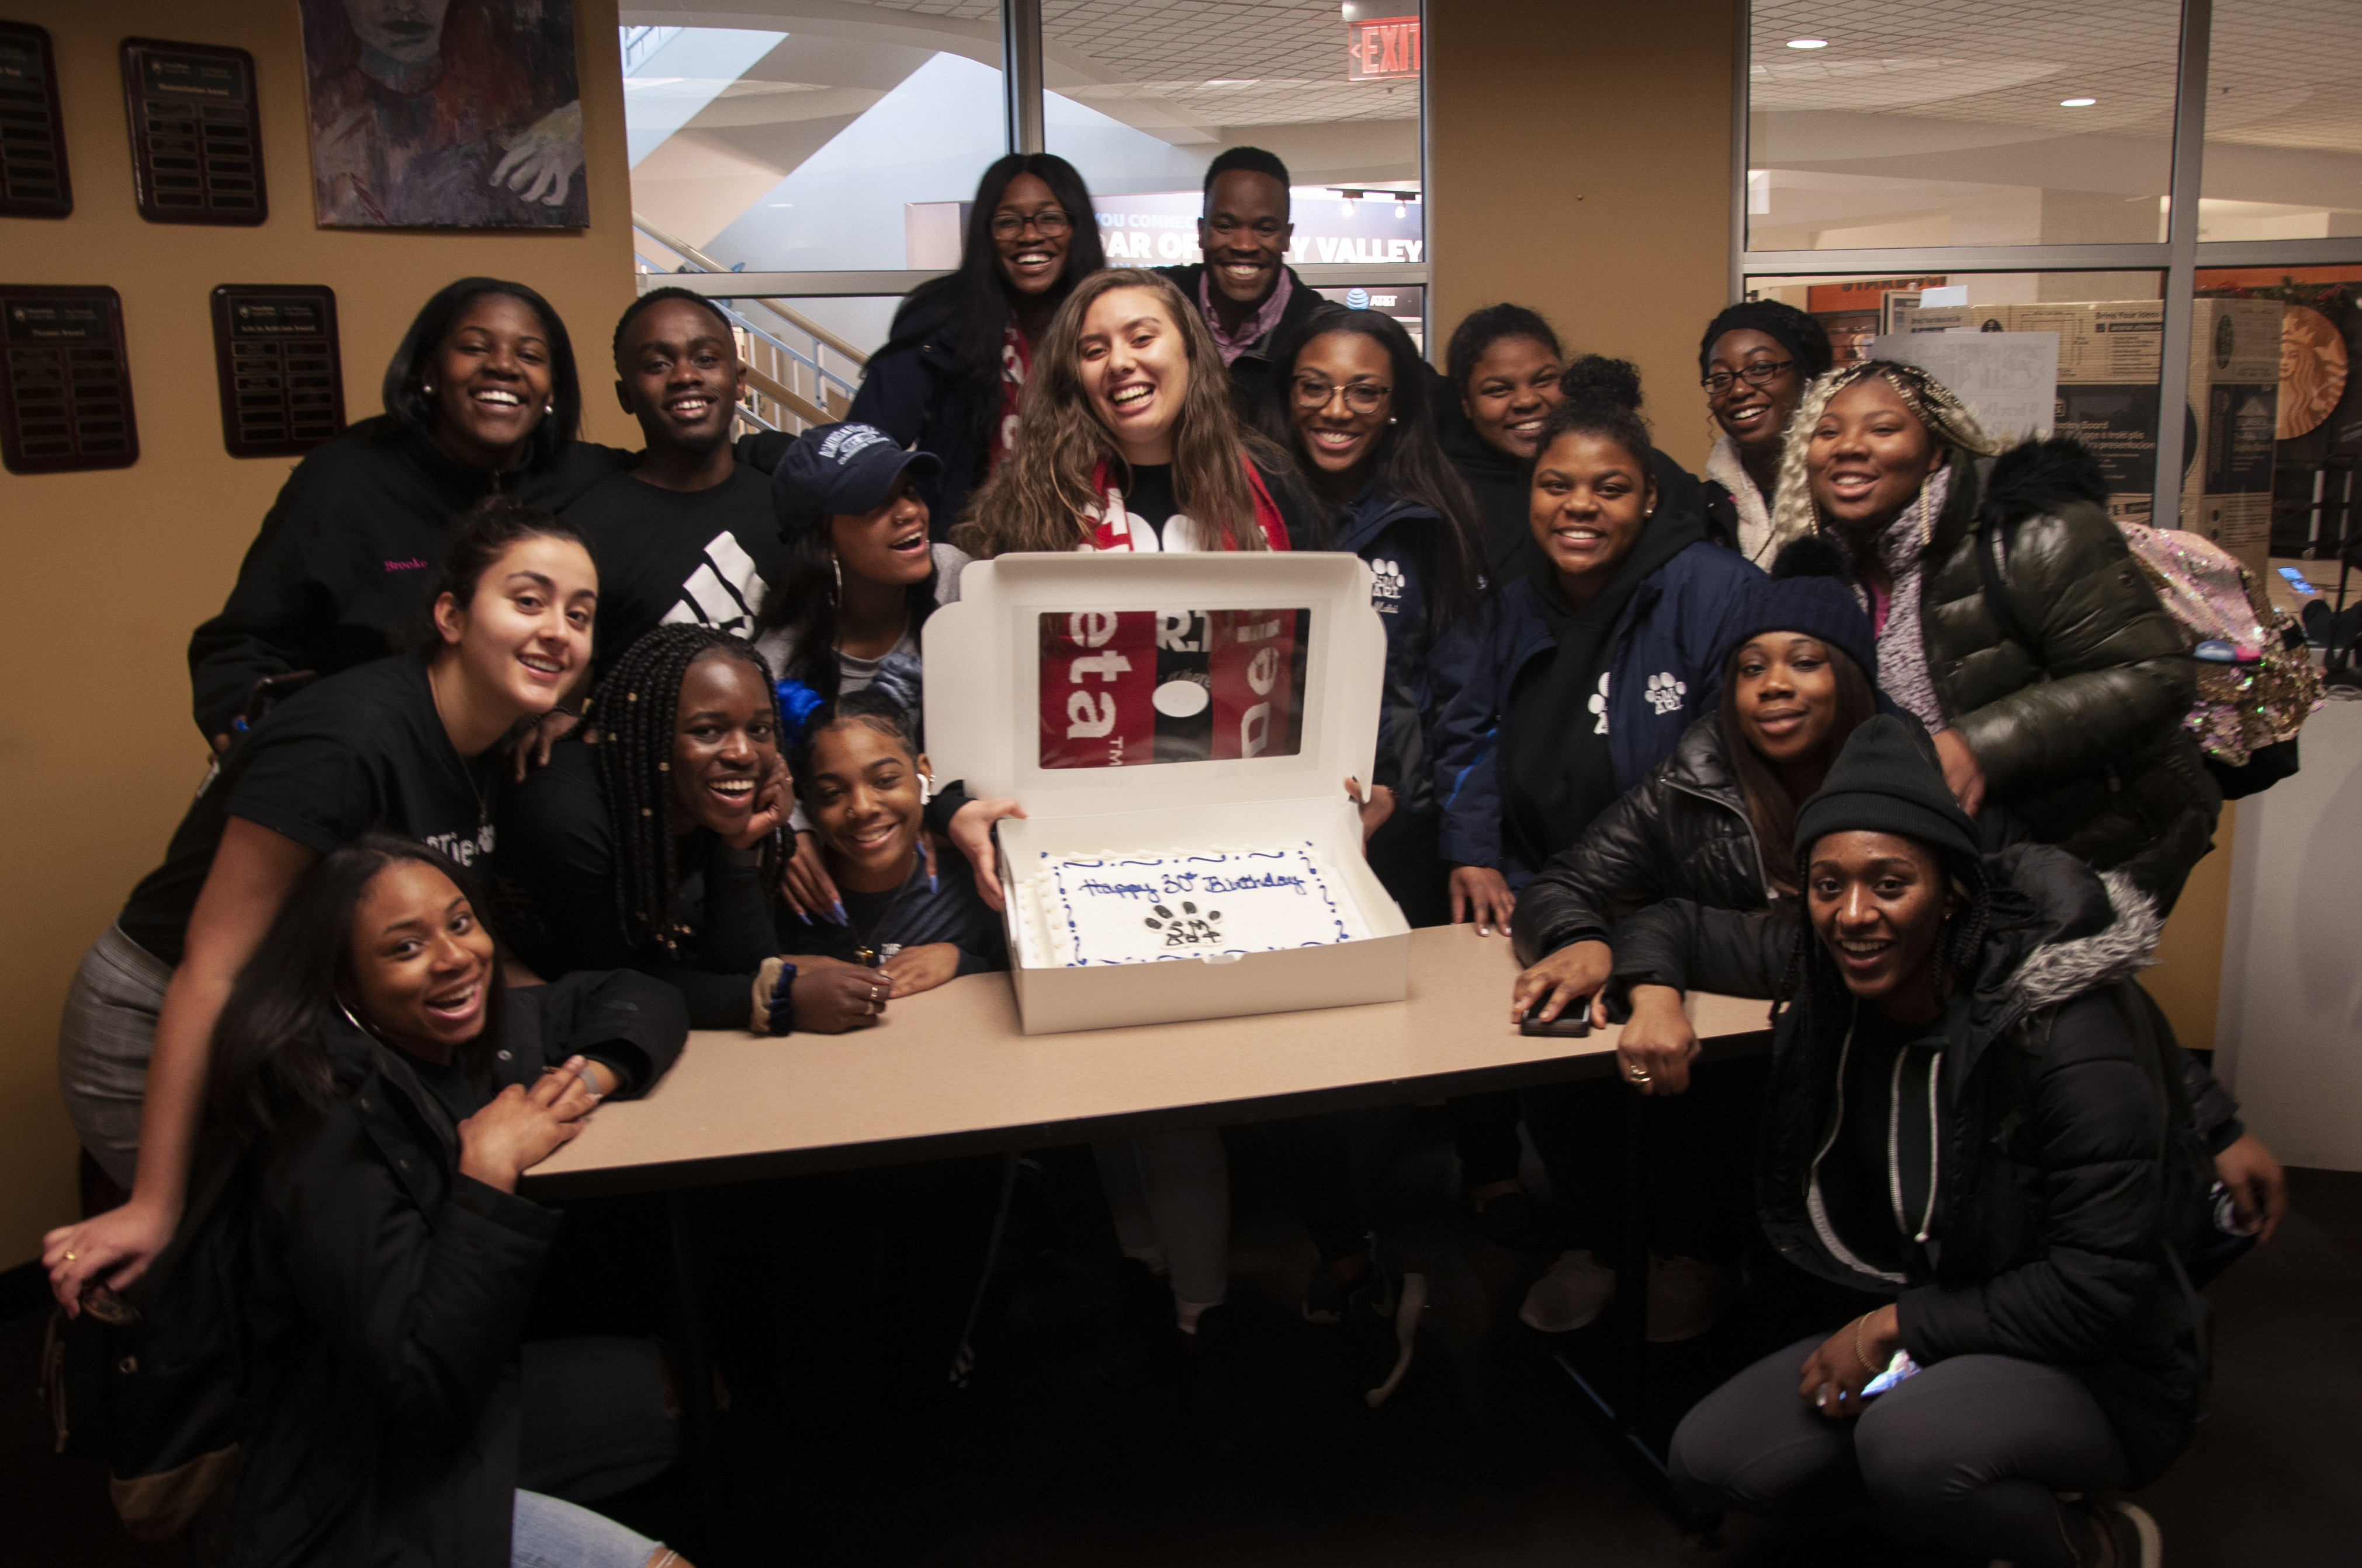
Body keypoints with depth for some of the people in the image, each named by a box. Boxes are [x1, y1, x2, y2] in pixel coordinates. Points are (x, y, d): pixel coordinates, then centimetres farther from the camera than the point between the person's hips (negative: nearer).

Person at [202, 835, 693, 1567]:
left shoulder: (479, 1034, -6)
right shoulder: (334, 1134, -28)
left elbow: (634, 997, 10)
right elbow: (423, 1394, -31)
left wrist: (586, 1079, -11)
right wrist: (489, 1171, -32)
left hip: (479, 1394, 8)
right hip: (367, 1502, -8)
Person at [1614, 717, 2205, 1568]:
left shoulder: (2069, 1035, -27)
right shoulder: (1825, 967, -9)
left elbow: (2098, 1283, -25)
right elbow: (1677, 923, 7)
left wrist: (1896, 1324, -19)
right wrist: (1656, 997, -15)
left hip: (2095, 1369, -6)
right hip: (1905, 1329, 6)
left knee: (1908, 1444, -36)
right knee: (1706, 1462, -7)